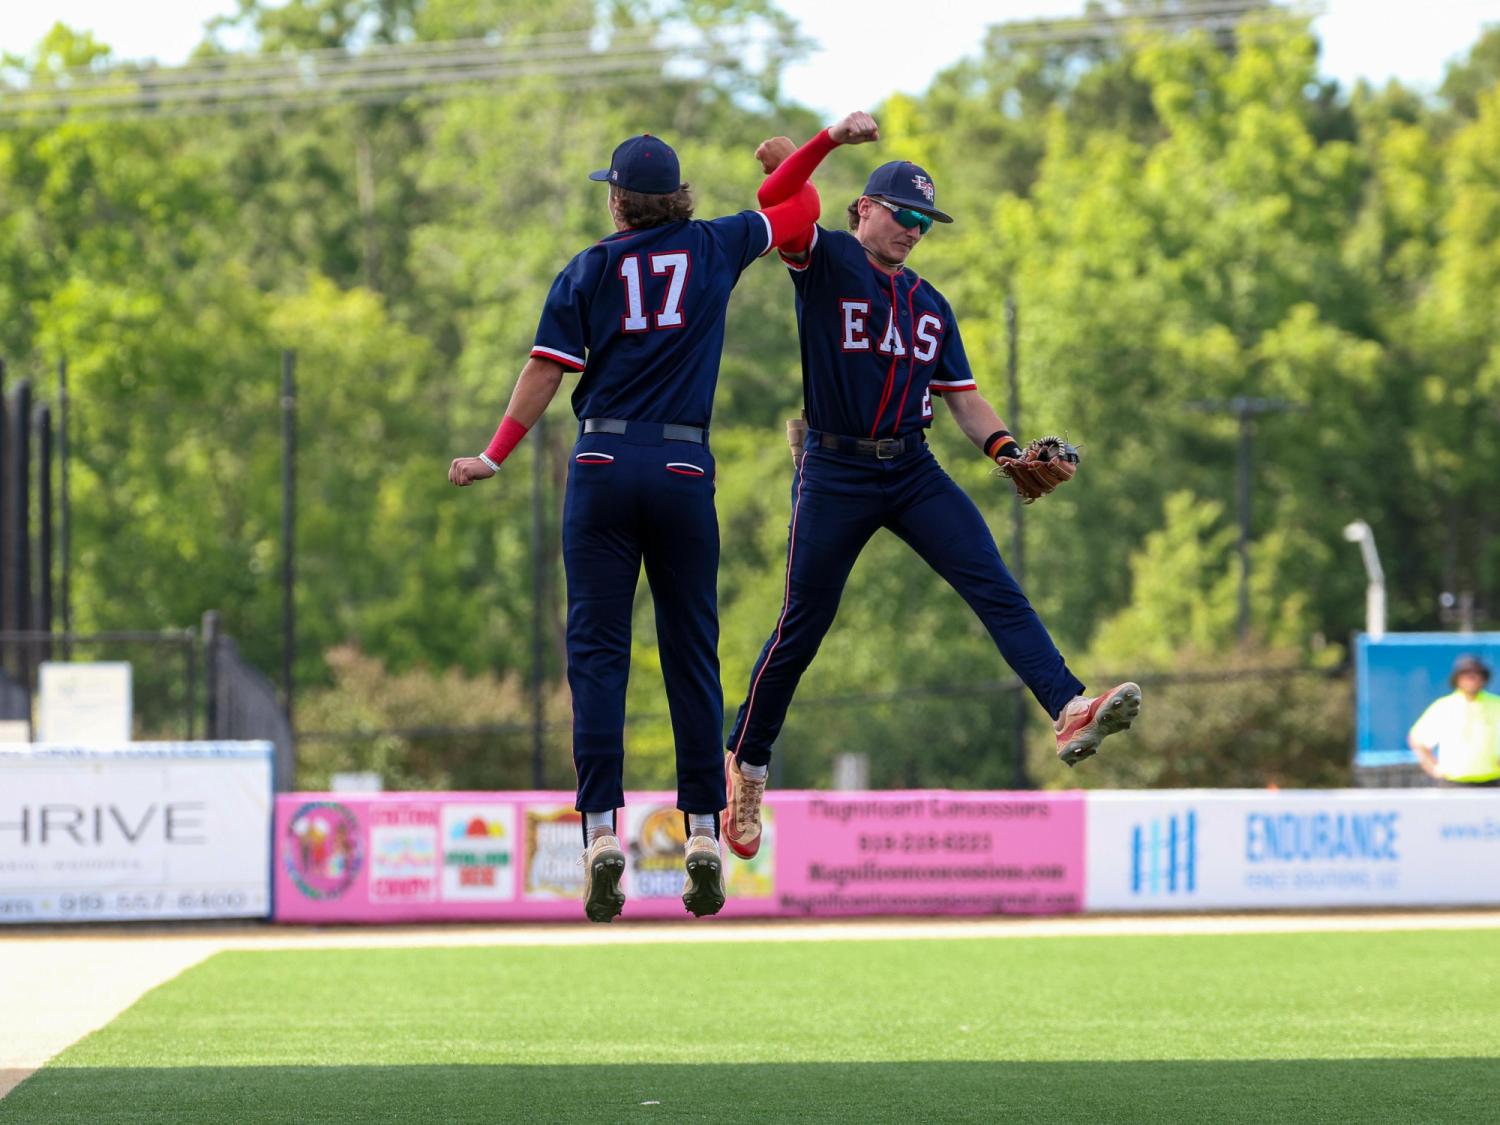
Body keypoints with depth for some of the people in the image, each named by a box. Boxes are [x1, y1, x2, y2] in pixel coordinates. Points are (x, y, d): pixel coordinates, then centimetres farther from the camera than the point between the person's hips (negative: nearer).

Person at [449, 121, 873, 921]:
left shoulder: (590, 270, 5)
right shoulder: (715, 248, 8)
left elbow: (545, 373, -1)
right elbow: (802, 209, 22)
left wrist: (494, 458, 2)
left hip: (604, 465, -1)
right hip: (685, 470, 1)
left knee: (597, 649, -3)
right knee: (692, 651, 7)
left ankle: (602, 826, -15)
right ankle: (704, 829, 2)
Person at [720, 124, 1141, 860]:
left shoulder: (930, 307, 16)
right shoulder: (825, 261, -1)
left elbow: (963, 399, 14)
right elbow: (774, 199, -19)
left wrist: (1006, 450, -3)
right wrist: (829, 140, -28)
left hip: (913, 472, 5)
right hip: (835, 474, -5)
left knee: (996, 588, -14)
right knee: (801, 627, 1)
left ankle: (1068, 711, -28)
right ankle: (746, 761, 19)